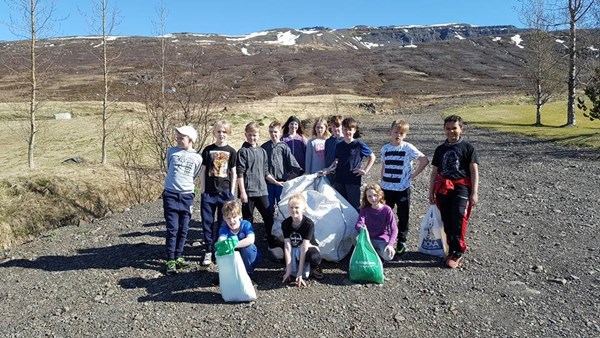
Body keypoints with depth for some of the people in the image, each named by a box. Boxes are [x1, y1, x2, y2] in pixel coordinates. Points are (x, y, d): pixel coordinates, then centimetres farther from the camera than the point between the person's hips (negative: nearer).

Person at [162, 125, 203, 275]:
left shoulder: (197, 158, 1)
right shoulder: (171, 151, 2)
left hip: (187, 196, 1)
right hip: (171, 195, -1)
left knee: (183, 229, 7)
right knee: (172, 229, -4)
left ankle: (178, 257, 20)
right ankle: (170, 260, 4)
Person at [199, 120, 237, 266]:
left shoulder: (231, 152, 3)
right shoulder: (208, 150, 4)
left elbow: (233, 173, 5)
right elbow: (203, 170, 6)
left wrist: (232, 192, 1)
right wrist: (202, 189, 1)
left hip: (225, 192, 0)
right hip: (208, 192, 1)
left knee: (224, 223, 6)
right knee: (207, 222, 3)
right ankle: (208, 251, 14)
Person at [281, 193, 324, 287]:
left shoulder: (309, 224, -23)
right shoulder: (285, 223, -14)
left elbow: (304, 247, -27)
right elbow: (287, 247, -18)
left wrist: (300, 272, -30)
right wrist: (288, 270, -25)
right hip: (294, 250, 2)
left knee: (315, 257, -37)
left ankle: (313, 268, -3)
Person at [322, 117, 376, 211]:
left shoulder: (359, 144, -4)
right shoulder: (339, 146, 9)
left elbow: (372, 157, 3)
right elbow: (336, 161, 11)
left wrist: (365, 170, -4)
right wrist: (328, 169, -5)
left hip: (353, 181, -4)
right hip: (339, 181, 5)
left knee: (354, 205, 3)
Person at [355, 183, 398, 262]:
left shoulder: (387, 209, -8)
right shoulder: (365, 209, -1)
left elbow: (394, 229, -13)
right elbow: (359, 223, -15)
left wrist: (390, 244, -28)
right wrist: (361, 227, -42)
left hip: (382, 239, -1)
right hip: (369, 239, 1)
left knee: (388, 256, -32)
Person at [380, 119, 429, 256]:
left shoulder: (408, 148, -7)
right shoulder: (385, 148, 5)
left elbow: (425, 160, -7)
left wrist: (414, 174, -7)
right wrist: (382, 183, 10)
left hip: (403, 188, -3)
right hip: (386, 188, 3)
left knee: (403, 216, 7)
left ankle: (402, 241, 21)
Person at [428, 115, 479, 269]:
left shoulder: (468, 148, 3)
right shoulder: (440, 149, 14)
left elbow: (474, 171, -1)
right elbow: (434, 171, 16)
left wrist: (474, 192, -7)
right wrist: (431, 191, 13)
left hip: (461, 188, -4)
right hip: (443, 188, 4)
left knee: (458, 220, -12)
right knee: (447, 222, 6)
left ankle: (456, 253, -3)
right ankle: (454, 250, 18)